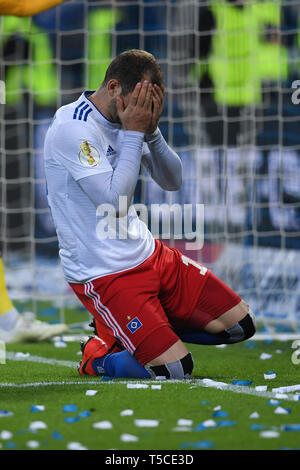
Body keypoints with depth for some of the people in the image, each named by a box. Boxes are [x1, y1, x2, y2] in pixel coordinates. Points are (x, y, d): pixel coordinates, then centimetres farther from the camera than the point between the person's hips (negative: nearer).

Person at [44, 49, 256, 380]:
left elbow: (172, 181, 8)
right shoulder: (73, 127, -19)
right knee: (176, 369, -20)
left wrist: (150, 129, -8)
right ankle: (97, 355, 8)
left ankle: (131, 330, 16)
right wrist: (134, 132, -18)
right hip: (102, 275, -9)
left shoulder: (126, 121, 7)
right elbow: (114, 200, -23)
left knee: (240, 323, 4)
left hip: (149, 254, 9)